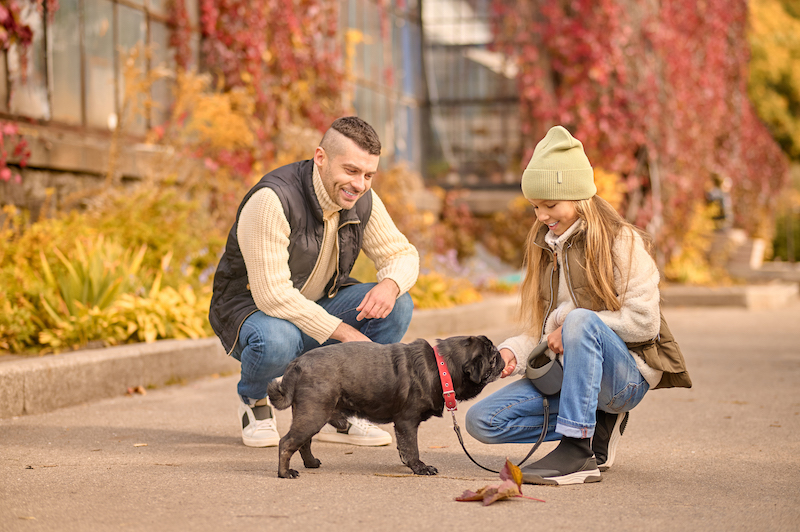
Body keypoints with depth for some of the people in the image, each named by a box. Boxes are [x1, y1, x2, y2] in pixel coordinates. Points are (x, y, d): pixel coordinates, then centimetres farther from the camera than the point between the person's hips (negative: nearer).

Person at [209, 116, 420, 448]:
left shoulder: (362, 200, -8)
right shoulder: (272, 200, -29)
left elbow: (403, 255, 1)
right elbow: (272, 294, -32)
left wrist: (391, 284, -25)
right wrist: (344, 333, -31)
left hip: (317, 304, 6)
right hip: (252, 307, -6)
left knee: (397, 306, -15)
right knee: (277, 341, -40)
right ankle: (253, 402, -2)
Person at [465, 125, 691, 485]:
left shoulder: (621, 242, -6)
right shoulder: (544, 247, 15)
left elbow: (644, 322, -15)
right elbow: (538, 331, 13)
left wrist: (572, 328, -13)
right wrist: (511, 352, -9)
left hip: (626, 374, -7)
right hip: (562, 371, 7)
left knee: (579, 320, -38)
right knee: (482, 421, -13)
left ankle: (578, 452, -36)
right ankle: (596, 425, 0)